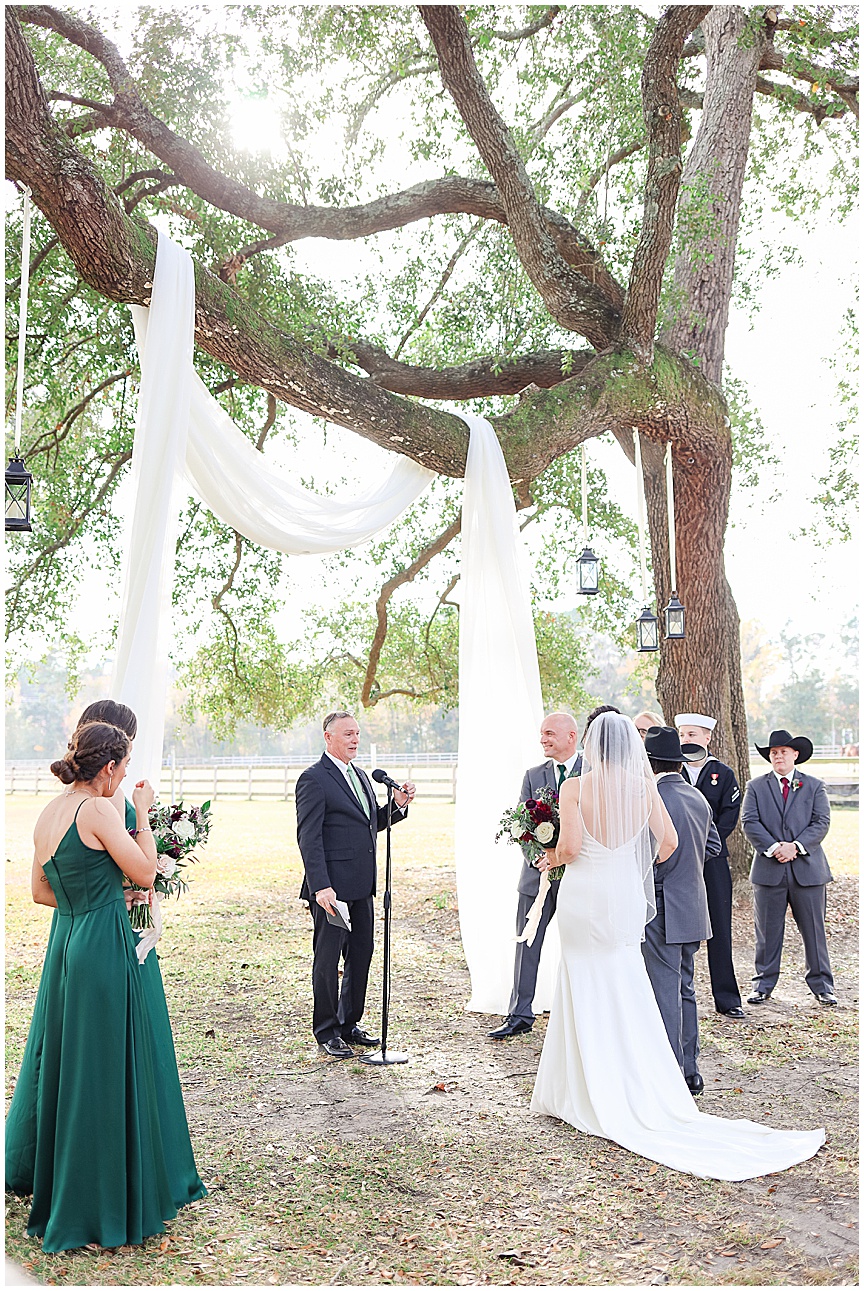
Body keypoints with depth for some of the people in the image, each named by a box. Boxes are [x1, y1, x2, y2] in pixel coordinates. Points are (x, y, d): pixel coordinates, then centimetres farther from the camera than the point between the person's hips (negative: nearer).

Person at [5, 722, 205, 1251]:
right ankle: (96, 1205, 14)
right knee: (100, 1073, 2)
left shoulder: (49, 814, 8)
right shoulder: (98, 810, -18)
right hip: (103, 949, -9)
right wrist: (143, 812, -5)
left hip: (65, 943, 9)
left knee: (61, 1062, 24)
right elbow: (145, 872, -12)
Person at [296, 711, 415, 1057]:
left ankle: (349, 1024, 29)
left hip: (361, 886, 8)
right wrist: (320, 886, -23)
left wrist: (397, 805, 2)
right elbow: (308, 837, -16)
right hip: (332, 888, -8)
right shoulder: (313, 779, -11)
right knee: (327, 960, 4)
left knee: (361, 956, 14)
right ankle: (327, 1032, 17)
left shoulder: (361, 776, 15)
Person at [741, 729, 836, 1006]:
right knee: (767, 931, 6)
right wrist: (774, 847, -15)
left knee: (814, 931, 6)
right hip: (768, 869, 0)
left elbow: (821, 822, -1)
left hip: (808, 868, 0)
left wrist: (796, 846, -14)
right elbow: (750, 822, -2)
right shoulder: (756, 787, 8)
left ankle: (821, 985, 19)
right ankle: (763, 985, 17)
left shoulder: (814, 786, 9)